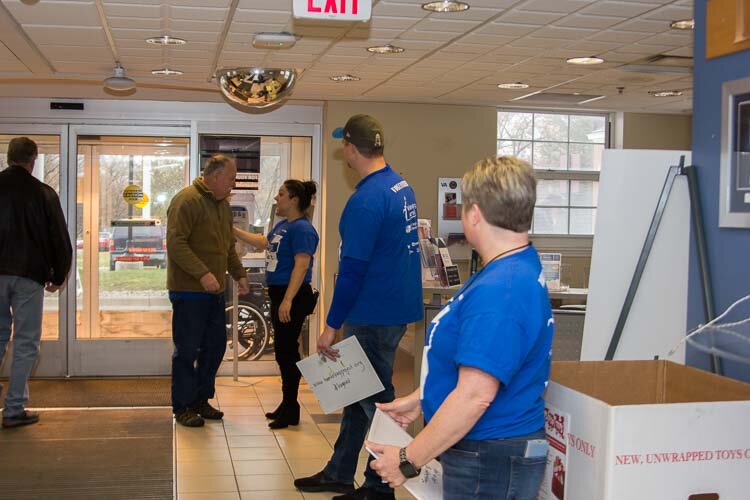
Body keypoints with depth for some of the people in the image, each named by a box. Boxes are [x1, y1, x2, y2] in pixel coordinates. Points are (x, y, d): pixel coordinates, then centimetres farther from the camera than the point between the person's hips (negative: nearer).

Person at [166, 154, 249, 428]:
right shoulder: (187, 200, -13)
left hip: (214, 291, 9)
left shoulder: (222, 204, 16)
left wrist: (239, 274, 13)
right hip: (189, 292, -9)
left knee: (215, 346, 12)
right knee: (187, 350, 0)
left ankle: (200, 400, 27)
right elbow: (175, 243, -21)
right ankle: (182, 407, 12)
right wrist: (202, 274, -27)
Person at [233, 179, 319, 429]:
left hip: (293, 296, -10)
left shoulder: (302, 229, -16)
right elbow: (264, 242, 31)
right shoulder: (283, 225, 14)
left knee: (286, 351, -4)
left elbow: (301, 266, -23)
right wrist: (234, 231, 32)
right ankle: (287, 405, 25)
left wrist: (288, 300, -28)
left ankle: (291, 410, 5)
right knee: (284, 351, 15)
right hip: (279, 294, 10)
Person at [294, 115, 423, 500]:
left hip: (374, 316, -9)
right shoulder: (401, 186, 8)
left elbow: (353, 269, -22)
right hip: (396, 305, 9)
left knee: (373, 398, 4)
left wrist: (331, 326, -16)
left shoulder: (366, 200, -21)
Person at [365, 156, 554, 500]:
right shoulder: (519, 270, 8)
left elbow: (475, 394, -30)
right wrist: (419, 400, 21)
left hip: (489, 467, -10)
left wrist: (408, 459, -23)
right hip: (482, 451, 10)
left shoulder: (500, 290, -27)